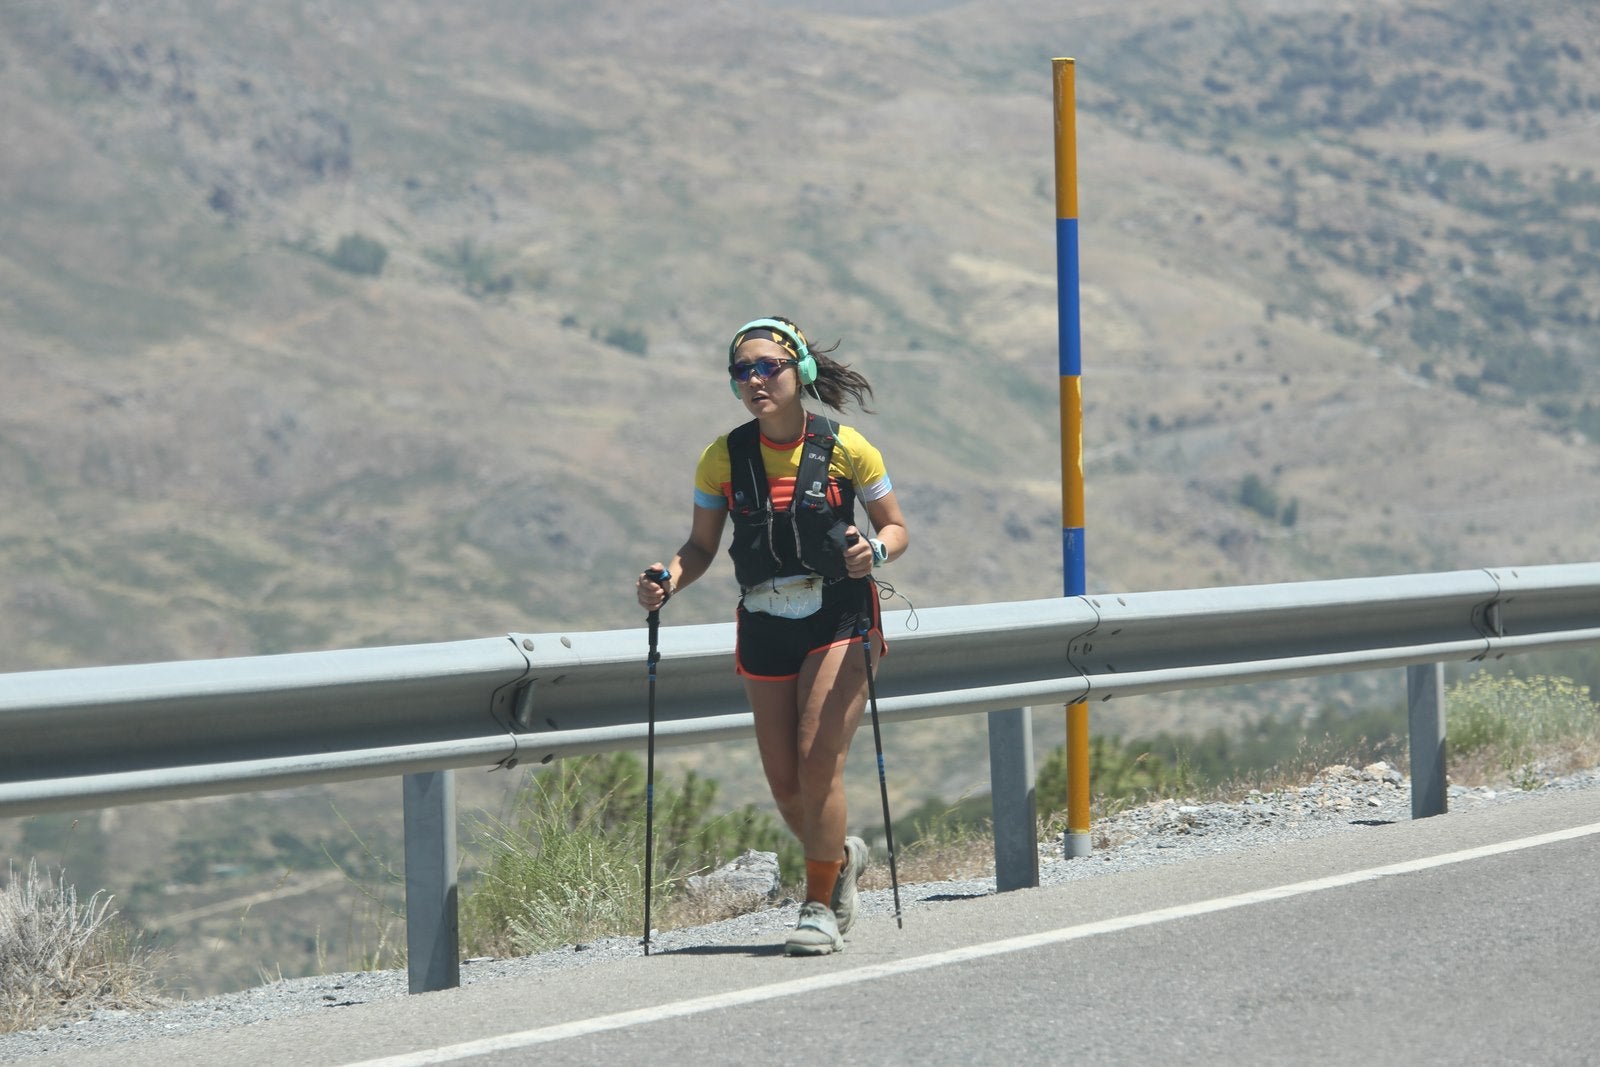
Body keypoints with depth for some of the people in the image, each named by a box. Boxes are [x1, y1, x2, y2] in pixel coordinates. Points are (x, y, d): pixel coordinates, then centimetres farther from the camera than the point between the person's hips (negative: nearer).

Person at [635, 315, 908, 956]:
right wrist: (666, 582, -14)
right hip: (764, 627, 3)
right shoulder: (724, 458, -1)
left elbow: (895, 526, 2)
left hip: (838, 620, -3)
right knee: (784, 783, 5)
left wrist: (875, 551, -20)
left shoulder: (845, 448, -7)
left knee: (817, 763, -15)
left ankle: (820, 907, 0)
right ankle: (840, 857, 36)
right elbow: (701, 546, 6)